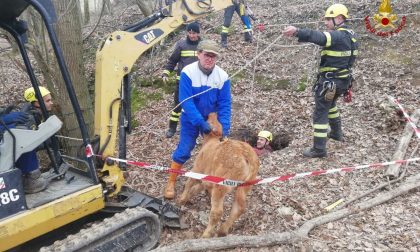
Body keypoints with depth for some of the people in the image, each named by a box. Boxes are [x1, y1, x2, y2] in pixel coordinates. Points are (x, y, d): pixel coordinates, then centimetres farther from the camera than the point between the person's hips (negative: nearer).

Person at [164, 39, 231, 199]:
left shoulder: (223, 76, -15)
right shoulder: (188, 72, -23)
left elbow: (225, 104, -12)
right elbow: (186, 101, -25)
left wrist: (224, 128, -22)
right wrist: (200, 122, -32)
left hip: (212, 119, 3)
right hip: (191, 119, -3)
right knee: (183, 151, -2)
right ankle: (171, 183, 15)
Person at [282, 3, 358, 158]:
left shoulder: (338, 35, -21)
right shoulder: (349, 35, 10)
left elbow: (320, 37, -39)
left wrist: (297, 32, -51)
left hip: (331, 81, -10)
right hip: (342, 79, 10)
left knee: (320, 113, -4)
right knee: (330, 104, 31)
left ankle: (319, 149, 0)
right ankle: (336, 133, 46)